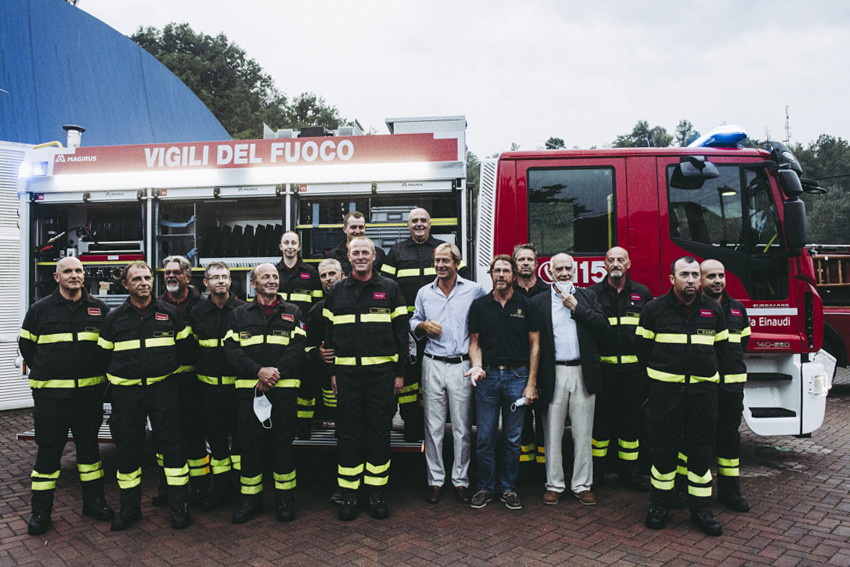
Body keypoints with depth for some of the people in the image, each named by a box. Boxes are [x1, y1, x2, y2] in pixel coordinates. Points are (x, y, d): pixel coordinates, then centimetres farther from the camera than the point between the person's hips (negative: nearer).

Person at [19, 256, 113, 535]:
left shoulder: (99, 309, 4)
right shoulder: (40, 310, 1)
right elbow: (26, 345, 10)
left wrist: (96, 372, 8)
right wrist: (46, 373, 8)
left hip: (89, 392, 2)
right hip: (51, 394, -1)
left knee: (89, 446, 11)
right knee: (48, 450, 4)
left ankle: (94, 501, 23)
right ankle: (41, 510, 16)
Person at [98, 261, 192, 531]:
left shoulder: (169, 313, 3)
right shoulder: (114, 318, 5)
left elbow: (184, 347, 13)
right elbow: (104, 354, 13)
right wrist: (117, 375, 8)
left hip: (163, 388, -1)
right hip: (126, 391, 1)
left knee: (171, 444, 0)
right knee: (128, 447, 8)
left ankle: (179, 506, 11)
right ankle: (130, 507, 22)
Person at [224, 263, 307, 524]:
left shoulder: (293, 313, 11)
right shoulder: (240, 314, 12)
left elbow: (298, 347, 0)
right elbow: (232, 349, 1)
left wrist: (275, 372, -14)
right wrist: (258, 371, -13)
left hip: (284, 388, -1)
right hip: (248, 388, 1)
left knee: (282, 442, 3)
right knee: (249, 443, 4)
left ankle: (285, 497, 17)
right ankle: (250, 498, 18)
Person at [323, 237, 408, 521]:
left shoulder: (390, 289, 4)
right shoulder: (336, 292, 10)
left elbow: (401, 332, 3)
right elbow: (328, 334, 12)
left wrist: (399, 372, -1)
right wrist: (332, 372, 6)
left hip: (382, 372, -1)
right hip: (347, 372, 1)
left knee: (380, 431, 5)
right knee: (348, 432, 5)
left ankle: (377, 492, 18)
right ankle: (349, 494, 17)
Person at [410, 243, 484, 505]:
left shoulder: (475, 291, 4)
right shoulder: (424, 293, 11)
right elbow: (413, 322, 19)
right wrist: (424, 326, -3)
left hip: (462, 365, -2)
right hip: (432, 365, 2)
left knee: (462, 428, 3)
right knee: (433, 426, 4)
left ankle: (460, 480, 15)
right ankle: (435, 480, 14)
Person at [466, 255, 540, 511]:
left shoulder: (526, 305, 3)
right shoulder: (479, 305, 5)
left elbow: (534, 345, 4)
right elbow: (474, 342, 9)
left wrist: (531, 383, -2)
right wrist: (477, 366, -11)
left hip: (517, 376, 0)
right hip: (487, 376, 1)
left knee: (513, 437, 8)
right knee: (485, 437, 4)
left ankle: (508, 488, 22)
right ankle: (485, 487, 19)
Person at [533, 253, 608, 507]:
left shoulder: (587, 297, 10)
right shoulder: (539, 301, 4)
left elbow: (603, 326, -4)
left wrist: (576, 307, -10)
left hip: (582, 373, 1)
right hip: (553, 374, -1)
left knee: (583, 434, 8)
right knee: (553, 433, 7)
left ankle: (582, 485, 21)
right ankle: (554, 485, 20)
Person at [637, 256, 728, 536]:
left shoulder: (714, 309, 7)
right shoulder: (654, 309, 0)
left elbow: (720, 350, 16)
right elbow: (643, 350, 5)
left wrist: (708, 375, 13)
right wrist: (659, 375, 6)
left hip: (703, 391, 2)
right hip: (665, 390, -2)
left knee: (700, 450, 7)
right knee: (664, 448, 4)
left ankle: (701, 508, 19)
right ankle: (660, 503, 18)